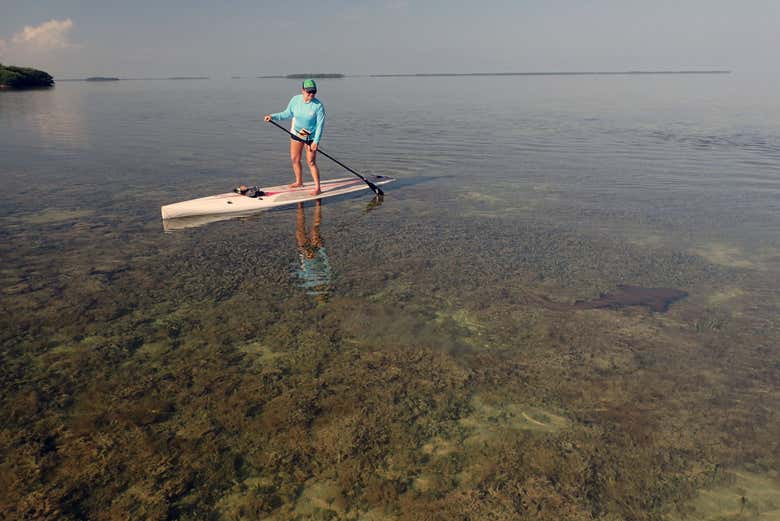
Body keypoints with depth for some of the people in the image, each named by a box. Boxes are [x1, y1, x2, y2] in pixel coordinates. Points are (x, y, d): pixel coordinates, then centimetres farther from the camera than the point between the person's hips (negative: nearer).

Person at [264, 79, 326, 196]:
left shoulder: (318, 106, -22)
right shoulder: (295, 100, -10)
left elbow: (320, 125, -19)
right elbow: (287, 114, 2)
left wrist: (316, 142, -24)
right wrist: (273, 116, -10)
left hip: (311, 136, -5)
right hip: (296, 133, 5)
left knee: (311, 161, -8)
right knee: (294, 159, 11)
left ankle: (317, 188, -1)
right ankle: (299, 181, 32)